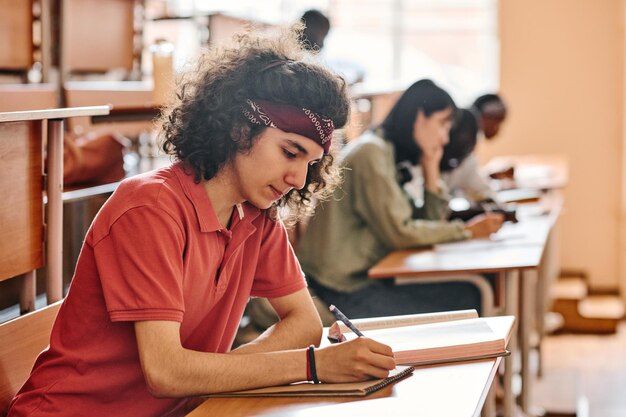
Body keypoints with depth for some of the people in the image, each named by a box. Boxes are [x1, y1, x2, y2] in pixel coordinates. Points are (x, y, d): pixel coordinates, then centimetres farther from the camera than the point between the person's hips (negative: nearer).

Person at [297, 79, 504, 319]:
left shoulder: (389, 153, 15)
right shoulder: (371, 152, -14)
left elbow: (429, 222, 13)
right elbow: (400, 232, -17)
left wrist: (431, 170, 3)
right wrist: (466, 230, -8)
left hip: (364, 278, 9)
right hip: (346, 289, -9)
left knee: (468, 296, -2)